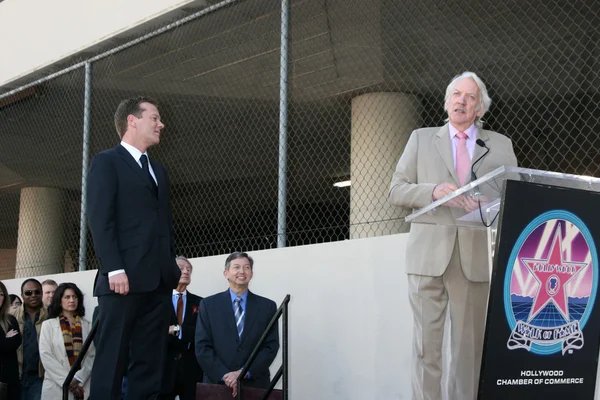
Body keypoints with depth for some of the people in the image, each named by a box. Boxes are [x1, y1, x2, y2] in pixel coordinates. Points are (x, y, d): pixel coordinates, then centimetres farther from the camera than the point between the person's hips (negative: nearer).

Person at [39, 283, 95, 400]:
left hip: (83, 387, 2)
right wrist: (67, 380, -12)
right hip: (57, 387, -1)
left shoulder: (87, 326, 12)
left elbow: (92, 355, 2)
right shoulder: (48, 325, 8)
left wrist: (78, 378, -14)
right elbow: (45, 355, -3)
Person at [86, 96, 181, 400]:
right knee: (112, 360, -6)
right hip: (124, 278, -7)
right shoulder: (106, 162, 3)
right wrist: (114, 269, -17)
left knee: (150, 363, 4)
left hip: (158, 281, 7)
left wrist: (172, 267, 9)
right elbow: (100, 220, -8)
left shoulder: (158, 170, 24)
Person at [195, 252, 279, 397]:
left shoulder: (267, 306, 4)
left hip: (255, 385, 1)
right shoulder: (208, 304, 3)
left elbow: (271, 347, -2)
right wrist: (224, 375, -15)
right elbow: (202, 347, -3)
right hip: (217, 383, 0)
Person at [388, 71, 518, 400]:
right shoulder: (421, 139, 12)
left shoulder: (501, 146, 13)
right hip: (429, 256, -1)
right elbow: (396, 191, 7)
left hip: (476, 258, 1)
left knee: (470, 346, 3)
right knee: (426, 345, -3)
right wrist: (433, 190, -12)